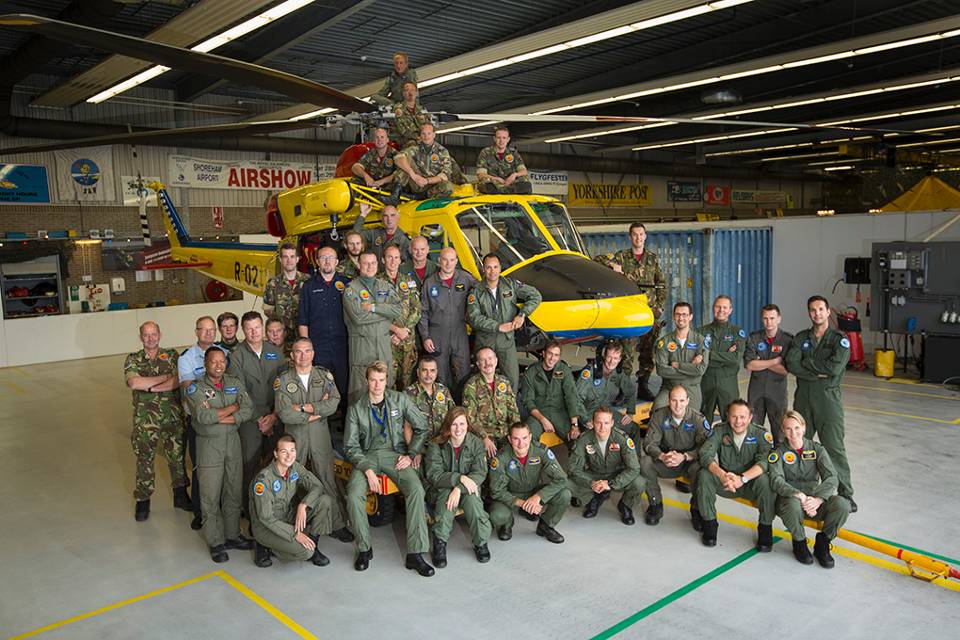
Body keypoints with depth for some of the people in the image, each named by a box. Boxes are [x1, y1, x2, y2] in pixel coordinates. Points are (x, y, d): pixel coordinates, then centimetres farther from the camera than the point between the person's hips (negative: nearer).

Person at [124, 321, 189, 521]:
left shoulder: (172, 355, 2)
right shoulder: (133, 360, 2)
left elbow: (178, 382, -11)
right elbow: (134, 383, -17)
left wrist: (151, 386, -17)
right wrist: (165, 377, -14)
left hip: (173, 417, 1)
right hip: (145, 420, -1)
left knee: (177, 457, 11)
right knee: (144, 460, 7)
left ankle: (180, 496, 27)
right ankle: (143, 501, 22)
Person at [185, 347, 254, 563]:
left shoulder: (235, 383, 6)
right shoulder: (195, 388, -6)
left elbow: (248, 410, -5)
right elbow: (204, 416, -21)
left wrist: (222, 418, -17)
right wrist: (233, 407, -12)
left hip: (233, 441, 4)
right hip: (209, 445, -4)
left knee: (234, 492, 11)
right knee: (211, 496, 1)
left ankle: (233, 535, 24)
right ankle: (216, 543, 12)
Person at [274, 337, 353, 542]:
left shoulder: (324, 375, 6)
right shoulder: (283, 380, 1)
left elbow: (334, 402, -9)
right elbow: (284, 413, -11)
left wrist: (303, 407, -13)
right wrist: (317, 411, -11)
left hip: (320, 434, 1)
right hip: (294, 435, 0)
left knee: (328, 478, 2)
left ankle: (338, 524, 9)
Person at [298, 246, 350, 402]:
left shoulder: (347, 284, 9)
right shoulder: (309, 286, 9)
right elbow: (302, 321, 8)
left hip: (342, 347, 0)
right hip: (318, 348, 0)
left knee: (343, 388, 2)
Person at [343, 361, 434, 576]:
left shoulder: (399, 400, 3)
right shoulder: (356, 409, 1)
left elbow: (422, 428, 8)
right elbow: (350, 446, -1)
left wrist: (410, 455, -4)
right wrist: (367, 470, -15)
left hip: (395, 453, 0)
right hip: (367, 456, 0)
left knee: (416, 490, -27)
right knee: (354, 496, -27)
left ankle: (415, 554, -22)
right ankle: (364, 549, -5)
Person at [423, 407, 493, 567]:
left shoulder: (476, 443, -7)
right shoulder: (436, 445, -10)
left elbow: (480, 474, -15)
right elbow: (433, 475, -16)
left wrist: (459, 489, -32)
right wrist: (459, 478, -31)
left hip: (468, 489, 1)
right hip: (441, 489, -1)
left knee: (471, 498, -32)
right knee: (446, 494, -34)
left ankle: (481, 543, -14)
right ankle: (439, 543, -24)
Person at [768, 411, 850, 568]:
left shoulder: (817, 449, 7)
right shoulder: (778, 452, 0)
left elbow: (832, 478, -5)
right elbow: (776, 481, -16)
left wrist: (818, 499, -24)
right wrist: (800, 496, -32)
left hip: (814, 498, 3)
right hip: (789, 498, -2)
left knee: (842, 504, -26)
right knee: (793, 505, -38)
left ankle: (822, 543, 0)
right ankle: (799, 542, -6)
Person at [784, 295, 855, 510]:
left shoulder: (840, 339, -1)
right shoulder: (801, 338, 9)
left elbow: (834, 368, -17)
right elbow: (791, 364, -6)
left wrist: (806, 362, -8)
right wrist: (818, 372, -15)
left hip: (828, 397, -4)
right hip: (803, 396, 4)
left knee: (834, 448, -5)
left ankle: (846, 494, 3)